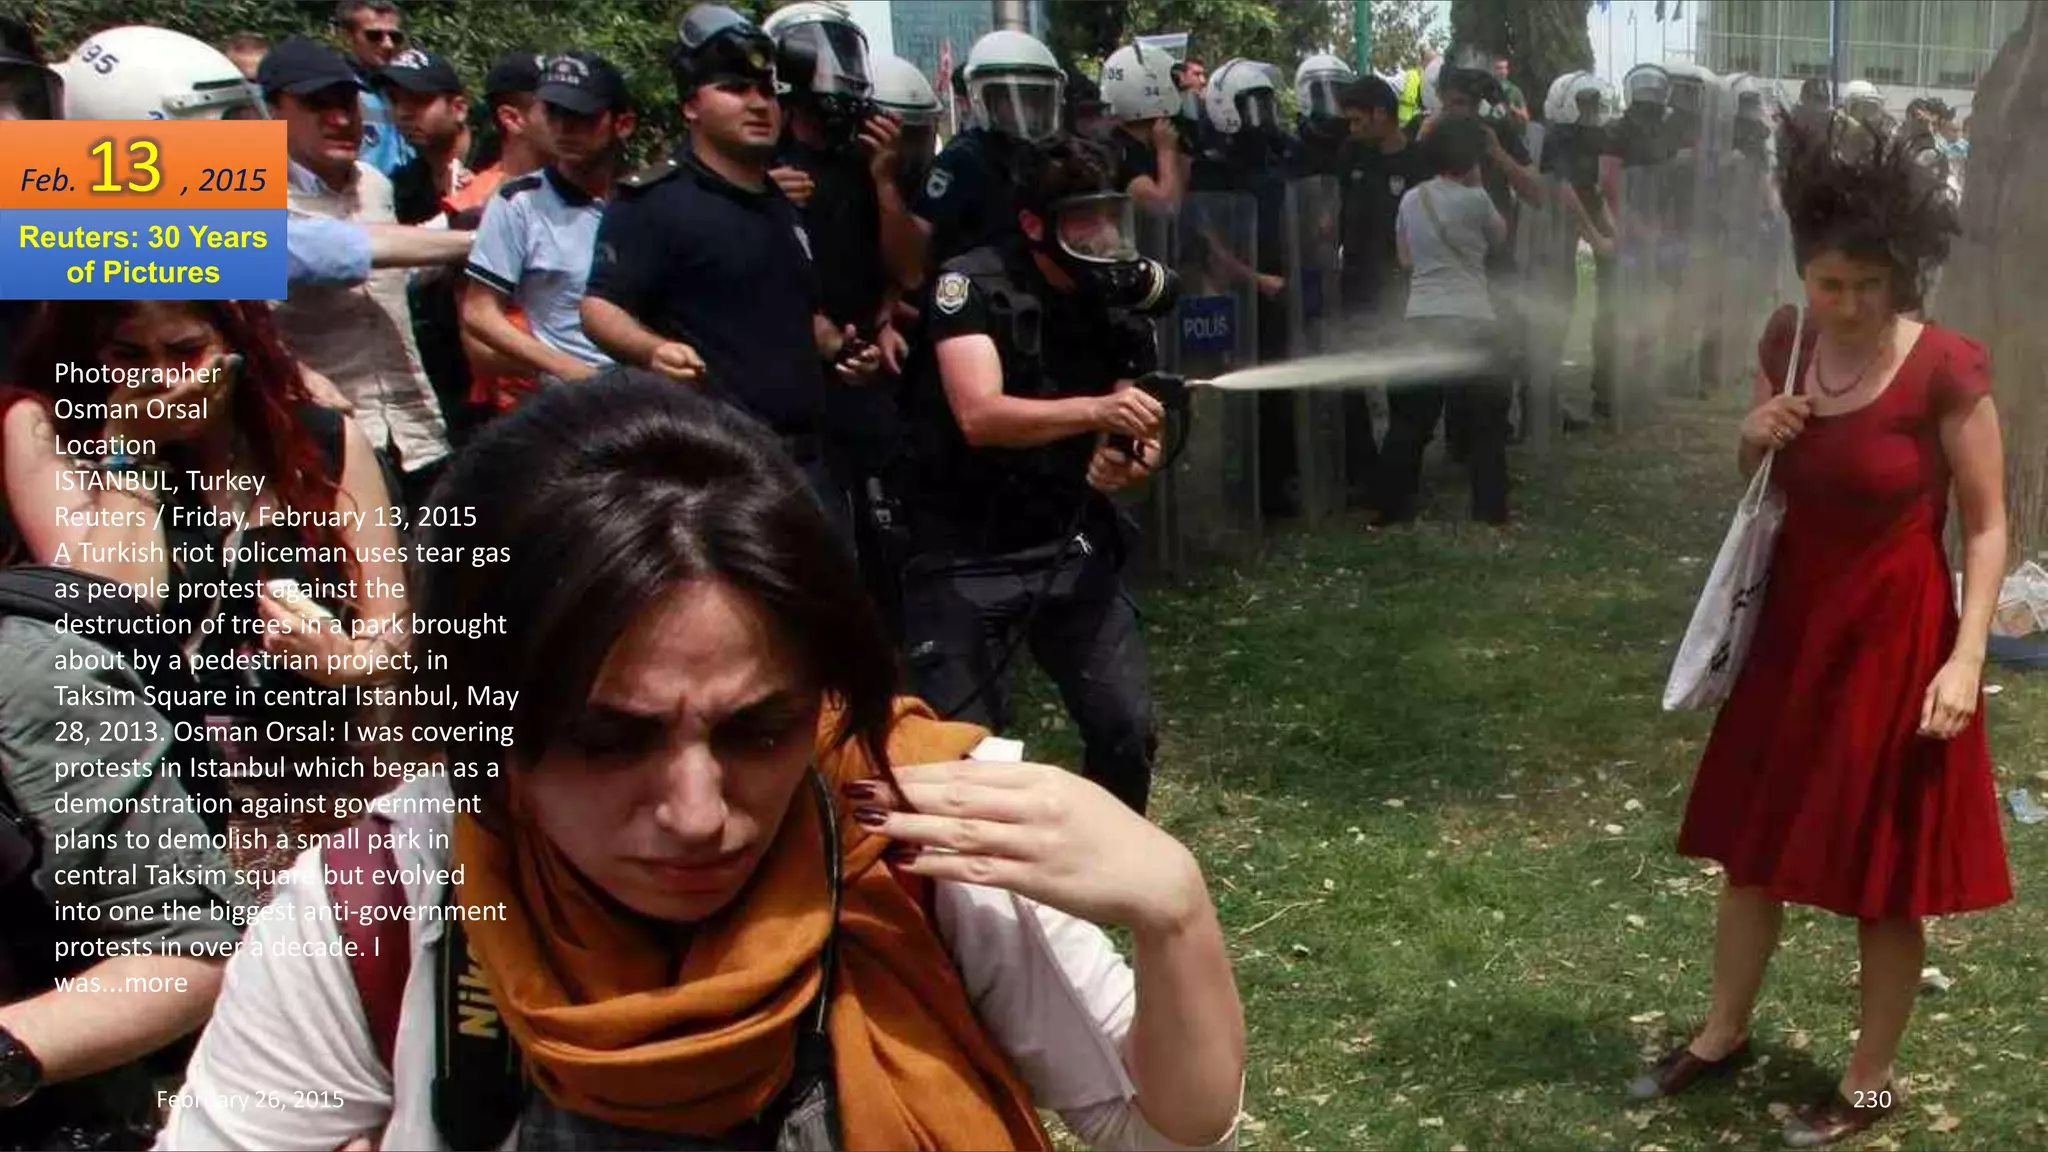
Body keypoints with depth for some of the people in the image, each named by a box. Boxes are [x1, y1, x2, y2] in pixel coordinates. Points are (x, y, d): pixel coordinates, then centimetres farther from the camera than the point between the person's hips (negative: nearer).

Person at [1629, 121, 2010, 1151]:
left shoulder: (1947, 369, -18)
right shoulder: (1786, 344, -2)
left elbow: (1987, 525, -13)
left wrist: (1966, 657, -20)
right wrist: (1753, 440, -11)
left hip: (1894, 638, -5)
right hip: (1793, 624, 6)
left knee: (1883, 875, 7)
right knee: (1755, 842, 17)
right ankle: (1722, 1034, 36)